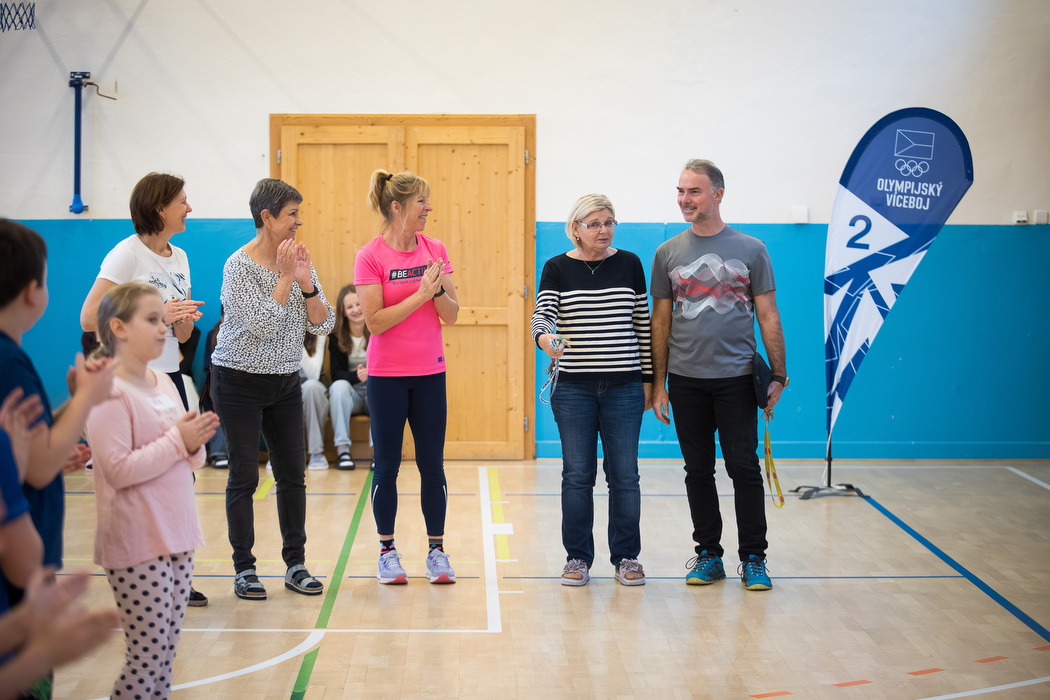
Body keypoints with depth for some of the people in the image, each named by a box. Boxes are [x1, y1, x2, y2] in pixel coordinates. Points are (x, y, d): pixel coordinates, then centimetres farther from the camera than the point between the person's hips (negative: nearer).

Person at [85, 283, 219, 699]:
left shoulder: (165, 384, 11)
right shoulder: (108, 393, -13)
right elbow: (119, 470, -21)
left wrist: (196, 444, -4)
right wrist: (178, 440, -17)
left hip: (177, 535, 8)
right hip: (136, 545, -8)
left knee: (166, 650, 11)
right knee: (149, 653, -4)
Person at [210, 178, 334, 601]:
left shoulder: (299, 262, 4)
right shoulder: (239, 266, -13)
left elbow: (322, 326, 0)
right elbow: (260, 324, -22)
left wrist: (307, 285, -14)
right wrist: (285, 277, -19)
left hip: (286, 382, 5)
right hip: (240, 383, -5)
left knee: (293, 474, 6)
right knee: (244, 477, 0)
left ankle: (296, 565, 16)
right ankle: (244, 569, 10)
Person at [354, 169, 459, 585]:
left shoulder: (435, 250, 4)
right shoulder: (370, 256, -9)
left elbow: (451, 315, 3)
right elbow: (376, 321, -15)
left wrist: (438, 288, -16)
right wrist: (421, 293, -18)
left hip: (430, 373, 4)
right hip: (387, 375, -3)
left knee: (432, 465, 7)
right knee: (387, 465, 5)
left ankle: (437, 551, 16)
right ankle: (387, 551, 17)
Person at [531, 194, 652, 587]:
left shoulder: (629, 264, 6)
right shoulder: (558, 269, 1)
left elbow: (643, 325, 8)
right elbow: (541, 316, -10)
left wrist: (648, 379, 6)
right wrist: (545, 339, -34)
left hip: (624, 388, 1)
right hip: (574, 388, -1)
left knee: (624, 474, 3)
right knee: (577, 474, 3)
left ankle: (626, 557, 15)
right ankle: (578, 558, 14)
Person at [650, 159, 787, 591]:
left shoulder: (750, 250, 2)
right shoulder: (668, 253, 7)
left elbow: (768, 317, 3)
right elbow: (661, 321, 9)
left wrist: (778, 375, -3)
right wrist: (658, 384, 4)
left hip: (737, 378, -2)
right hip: (686, 380, 2)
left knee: (744, 468, -1)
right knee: (698, 470, 9)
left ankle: (753, 558, 10)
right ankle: (708, 555, 20)